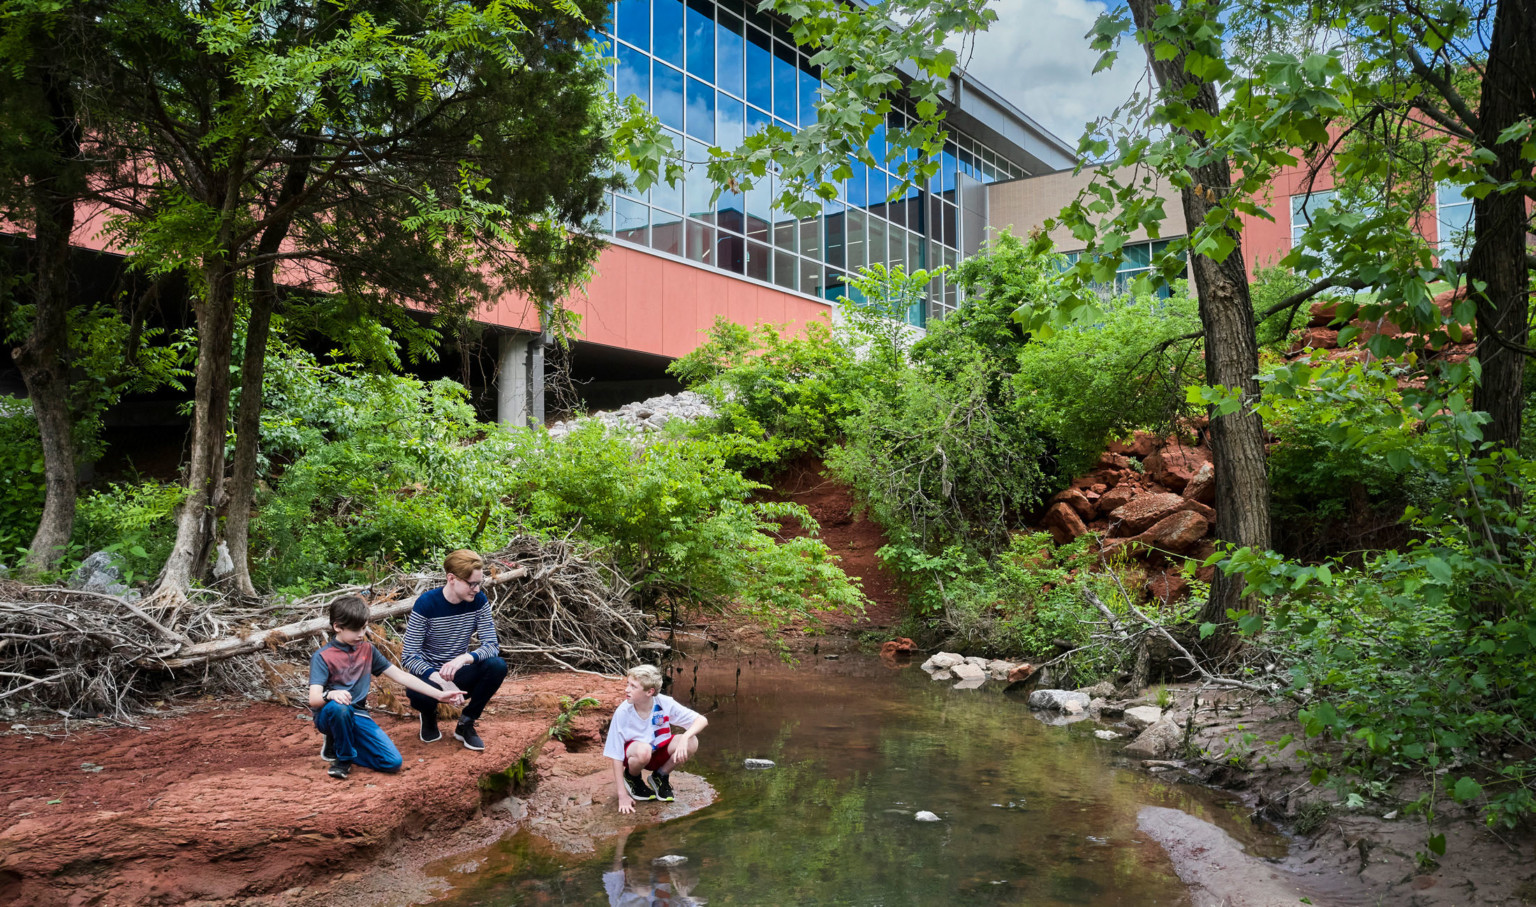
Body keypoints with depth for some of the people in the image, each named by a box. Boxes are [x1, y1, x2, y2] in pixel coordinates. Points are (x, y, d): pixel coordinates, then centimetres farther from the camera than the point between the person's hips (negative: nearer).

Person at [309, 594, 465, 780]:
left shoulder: (367, 650, 8)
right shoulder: (322, 657, -8)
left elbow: (399, 675, 8)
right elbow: (314, 699, -20)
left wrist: (439, 695, 3)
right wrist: (330, 694, -45)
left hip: (358, 717, 5)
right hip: (329, 716, -5)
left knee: (393, 762, -14)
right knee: (339, 707, -41)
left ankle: (337, 746, 10)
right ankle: (344, 757, -12)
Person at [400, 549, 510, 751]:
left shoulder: (479, 601, -10)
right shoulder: (426, 603, -19)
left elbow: (492, 645, -14)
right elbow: (408, 656, -19)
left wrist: (464, 658, -35)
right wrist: (440, 679, -35)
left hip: (458, 674, 3)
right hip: (429, 675, -3)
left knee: (498, 666, -28)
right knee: (420, 694, -39)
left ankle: (466, 724, -5)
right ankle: (429, 716, 2)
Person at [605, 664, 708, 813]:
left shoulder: (664, 704, -22)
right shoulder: (622, 712, -25)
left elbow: (702, 720, -19)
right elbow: (616, 756, -19)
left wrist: (685, 738, -40)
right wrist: (622, 795, -21)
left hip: (661, 749, 2)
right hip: (633, 754, -2)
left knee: (691, 743, -26)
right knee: (643, 750, -38)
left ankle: (661, 776, 3)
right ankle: (632, 777, 0)